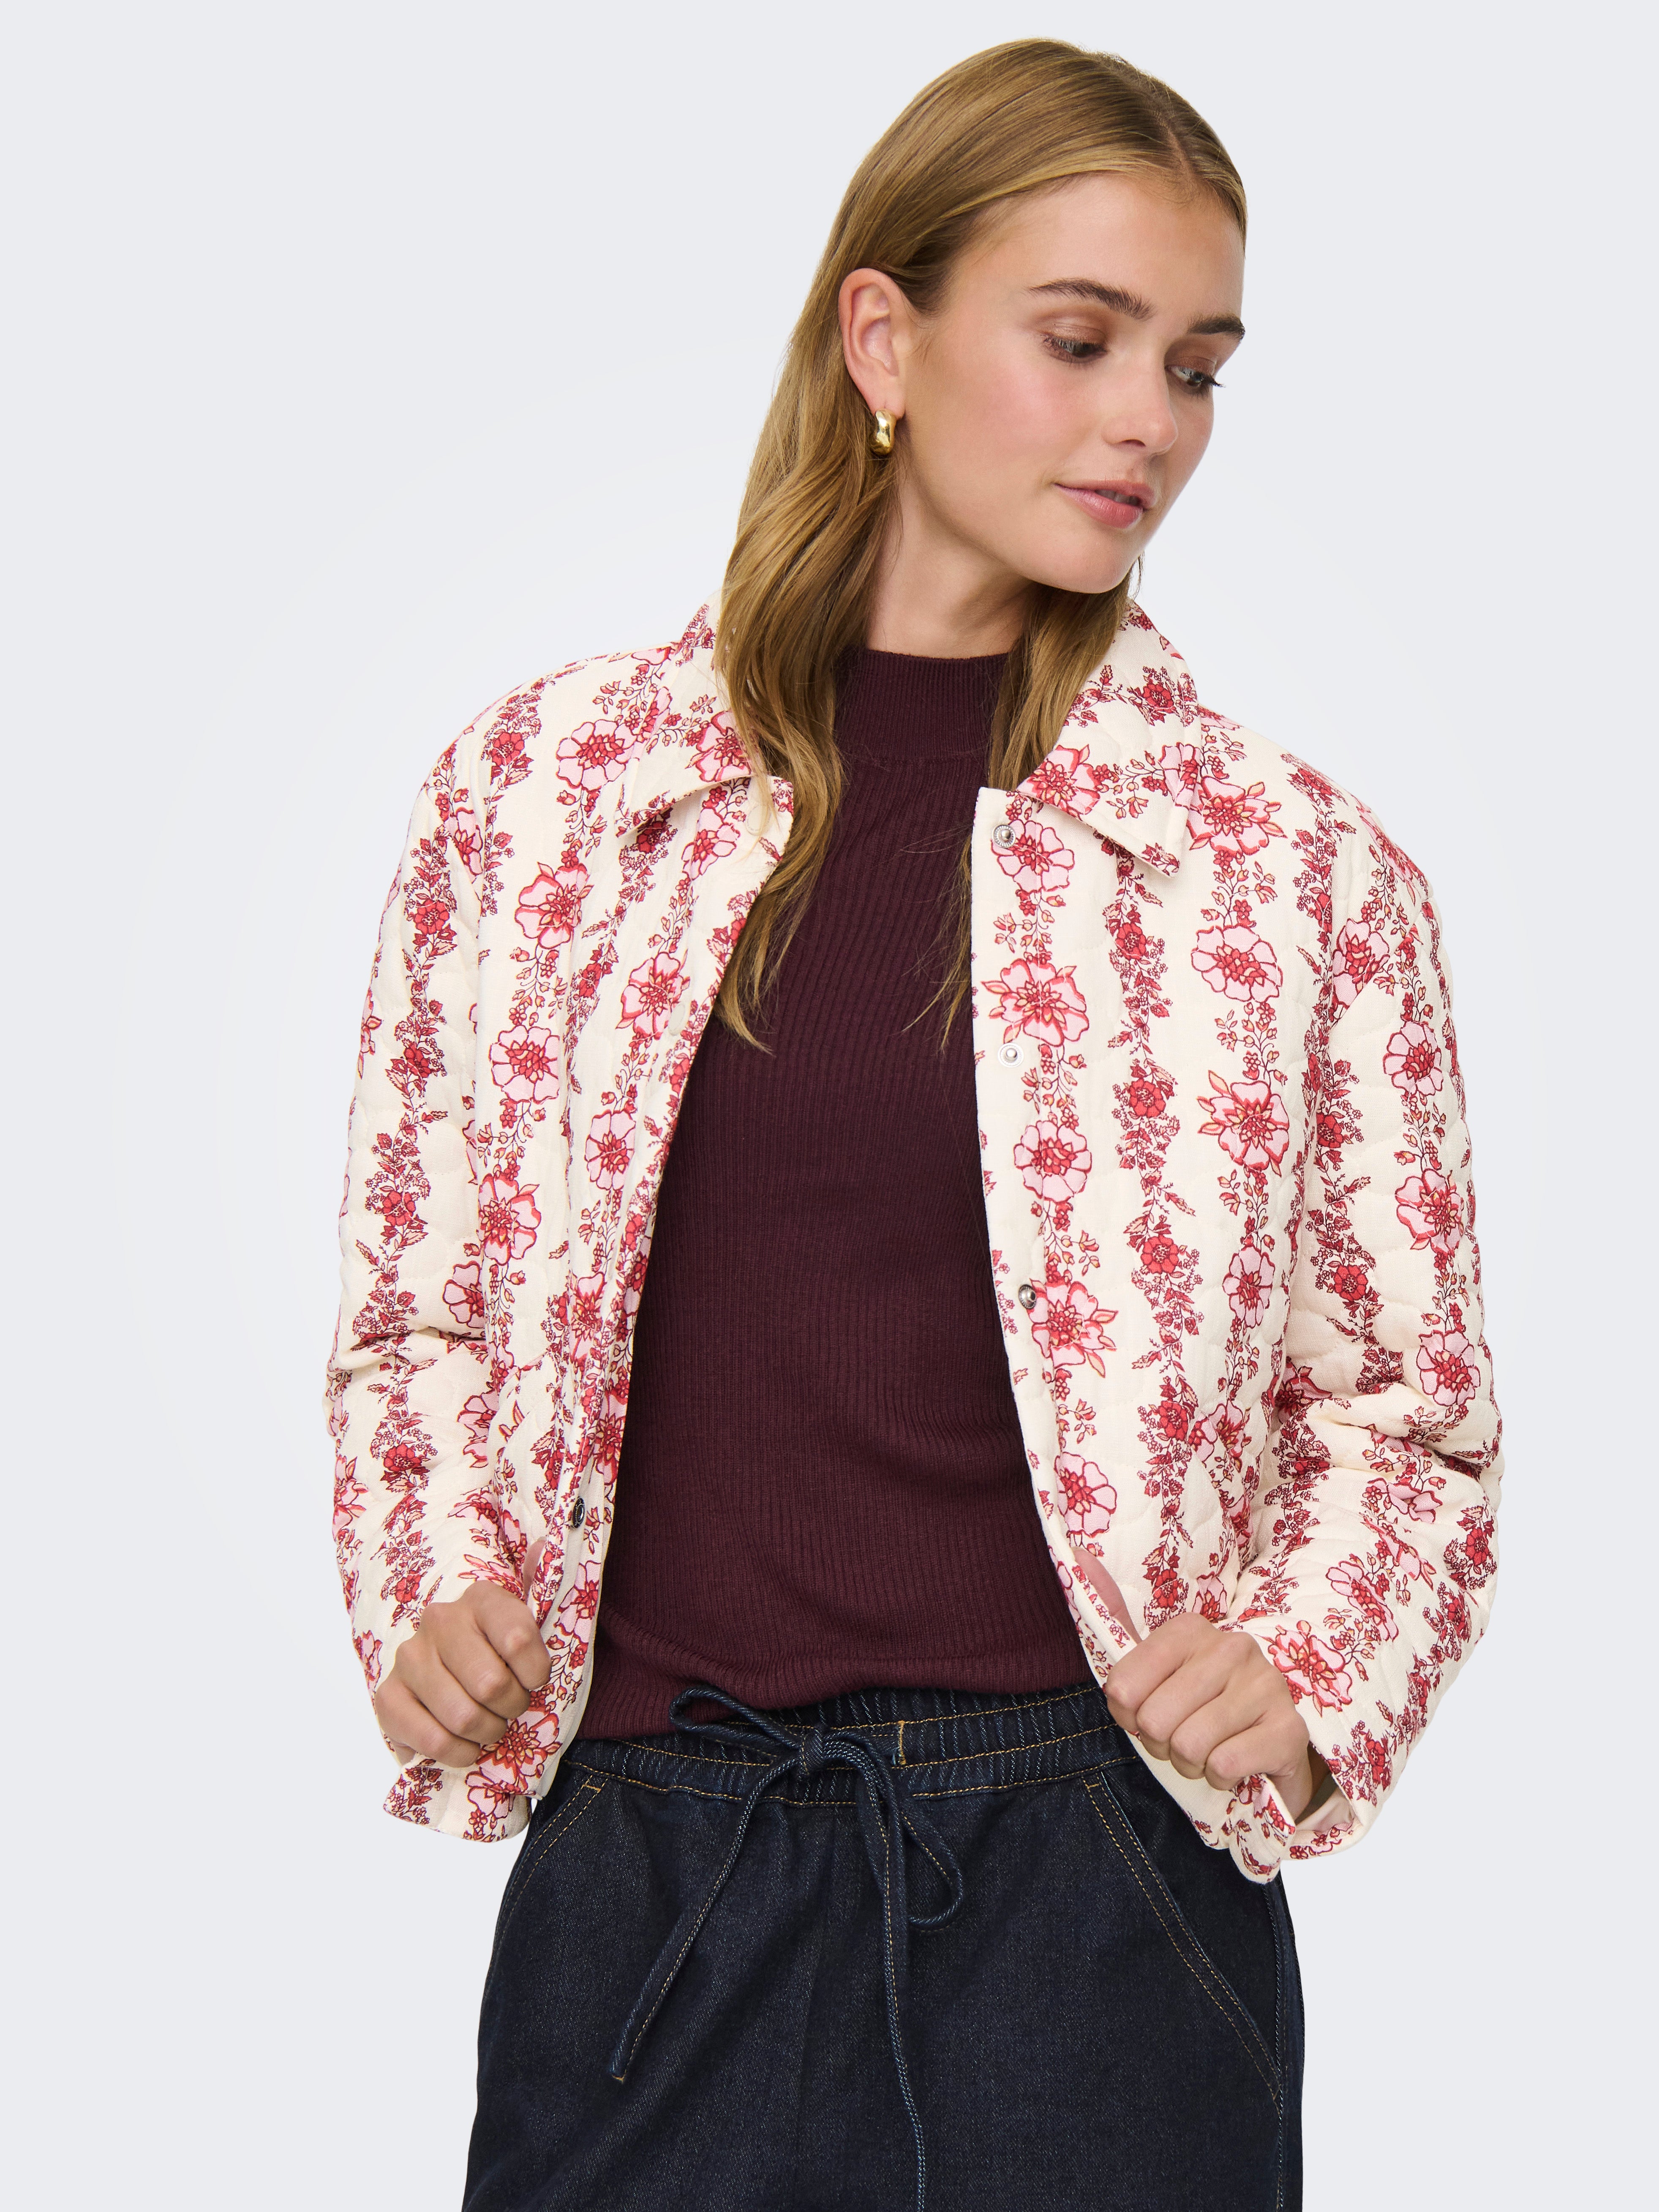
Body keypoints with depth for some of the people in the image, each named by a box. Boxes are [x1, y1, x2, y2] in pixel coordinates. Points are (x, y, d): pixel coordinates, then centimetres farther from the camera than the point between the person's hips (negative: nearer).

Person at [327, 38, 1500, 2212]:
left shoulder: (1298, 872, 1)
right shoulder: (541, 788, 3)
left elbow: (1409, 1407, 8)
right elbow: (417, 1306, 12)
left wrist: (1308, 1662, -9)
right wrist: (437, 1586, -5)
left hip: (1097, 1876, 0)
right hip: (642, 1856, 1)